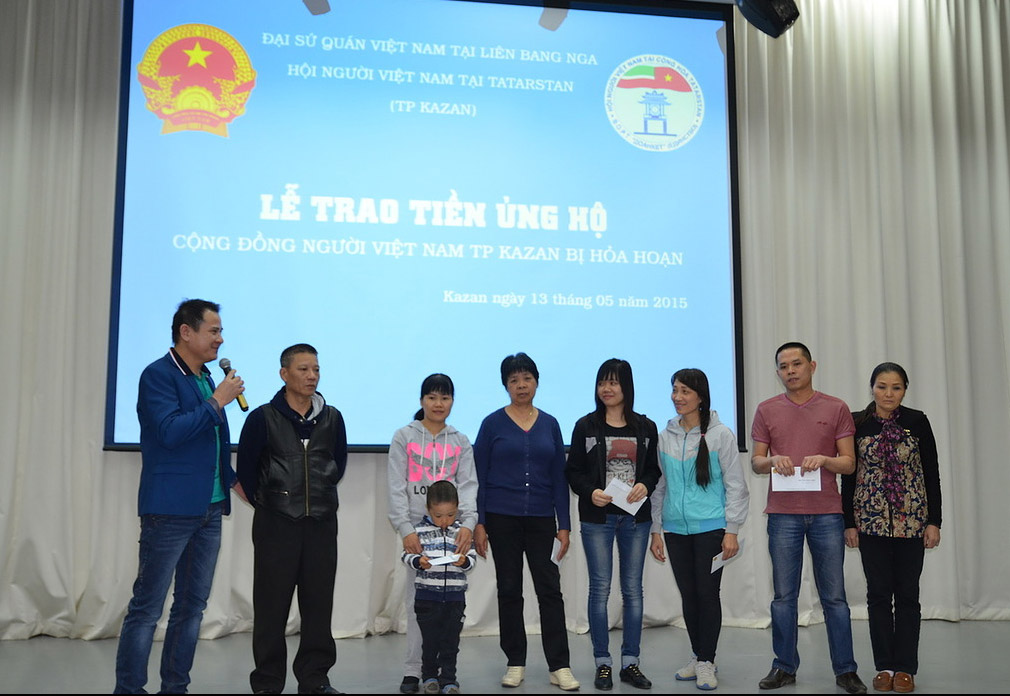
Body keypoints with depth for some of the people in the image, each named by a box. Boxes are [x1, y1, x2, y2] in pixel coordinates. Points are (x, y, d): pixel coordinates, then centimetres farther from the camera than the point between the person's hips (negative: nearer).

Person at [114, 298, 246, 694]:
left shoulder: (205, 378, 14)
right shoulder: (158, 375, -9)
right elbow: (171, 431, -23)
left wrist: (234, 479, 18)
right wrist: (218, 401, -17)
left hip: (209, 510, 8)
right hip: (171, 509, -8)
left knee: (193, 605, 11)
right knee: (147, 608, -2)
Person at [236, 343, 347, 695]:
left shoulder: (332, 418, 4)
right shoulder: (263, 418, -5)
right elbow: (246, 468, 2)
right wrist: (265, 502, 7)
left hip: (321, 523, 3)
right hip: (275, 524, -3)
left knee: (318, 601, 7)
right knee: (272, 603, 2)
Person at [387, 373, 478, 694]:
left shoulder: (461, 442, 12)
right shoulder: (404, 437, 6)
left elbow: (468, 486, 3)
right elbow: (396, 487, -1)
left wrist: (468, 523, -13)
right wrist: (406, 529, -11)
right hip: (416, 529, -1)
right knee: (417, 599, -3)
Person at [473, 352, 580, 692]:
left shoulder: (550, 424, 6)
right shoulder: (493, 423, -1)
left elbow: (559, 476, 7)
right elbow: (479, 476, -1)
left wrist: (564, 524, 2)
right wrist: (478, 523, -7)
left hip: (541, 519, 2)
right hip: (502, 518, -1)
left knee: (550, 589, -1)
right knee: (509, 590, 7)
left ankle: (559, 666, 5)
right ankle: (515, 663, 18)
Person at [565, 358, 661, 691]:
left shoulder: (645, 427, 6)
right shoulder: (586, 426, 1)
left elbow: (654, 469, 10)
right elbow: (573, 471, 1)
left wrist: (645, 485, -11)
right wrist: (590, 492, -16)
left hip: (636, 517, 2)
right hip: (597, 517, -2)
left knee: (633, 588, 6)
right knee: (600, 588, 1)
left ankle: (630, 662, 16)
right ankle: (603, 663, 11)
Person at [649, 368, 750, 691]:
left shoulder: (721, 435, -5)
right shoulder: (665, 437, 7)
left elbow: (736, 486, -4)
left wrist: (731, 530, -9)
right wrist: (656, 530, 10)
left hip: (710, 528, -4)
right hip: (675, 529, 4)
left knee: (708, 593, -1)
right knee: (688, 595, 11)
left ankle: (707, 662, 12)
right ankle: (698, 657, 24)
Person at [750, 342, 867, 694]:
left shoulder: (836, 409, 5)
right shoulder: (767, 410, 8)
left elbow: (849, 462, 5)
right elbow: (755, 462, 9)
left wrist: (825, 459, -15)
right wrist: (772, 460, -12)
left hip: (827, 514, -1)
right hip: (783, 515, 1)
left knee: (834, 596, 4)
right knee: (783, 596, 6)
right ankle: (784, 667, 16)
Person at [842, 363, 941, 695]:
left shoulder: (917, 422, 0)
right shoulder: (857, 423, 0)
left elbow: (932, 473, 1)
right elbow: (848, 475, 2)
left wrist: (934, 521, -4)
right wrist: (849, 522, 0)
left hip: (911, 520, 0)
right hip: (871, 519, 0)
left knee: (907, 593, 6)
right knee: (878, 593, 5)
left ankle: (905, 667, 15)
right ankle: (884, 665, 16)